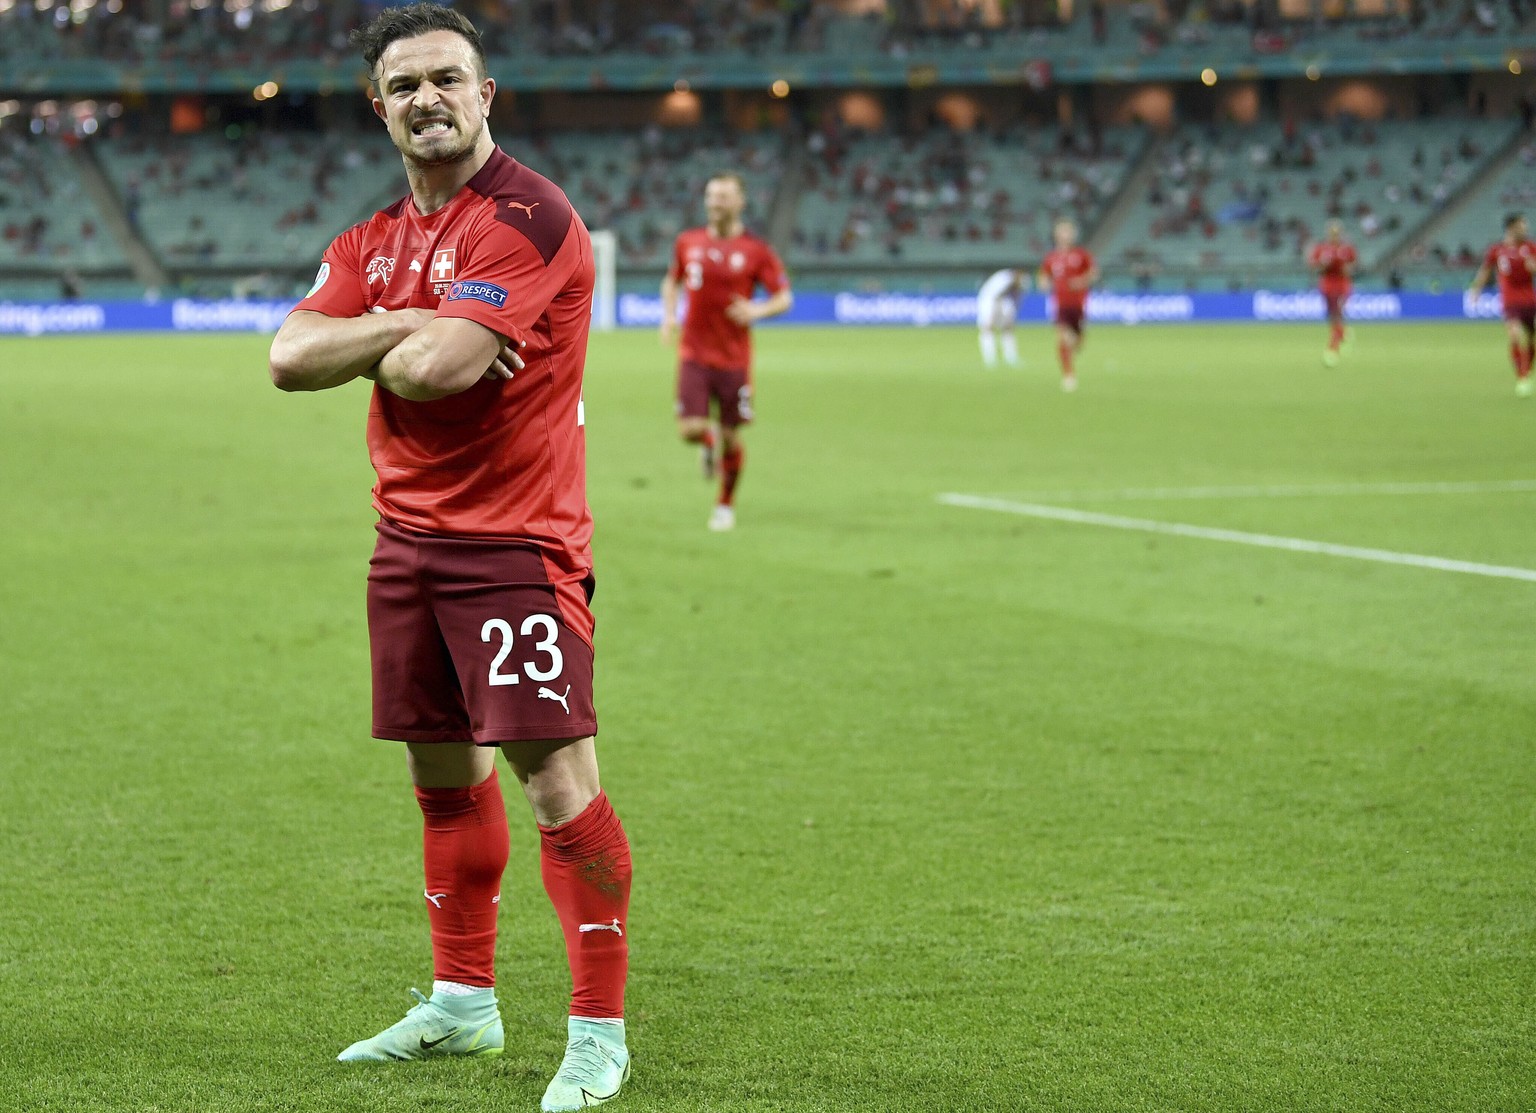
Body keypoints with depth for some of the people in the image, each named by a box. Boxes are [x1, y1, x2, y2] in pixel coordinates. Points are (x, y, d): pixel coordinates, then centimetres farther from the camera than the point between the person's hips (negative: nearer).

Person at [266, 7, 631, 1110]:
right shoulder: (373, 241, 14)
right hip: (409, 536, 8)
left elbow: (438, 369, -23)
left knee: (557, 779, -11)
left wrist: (374, 344, -1)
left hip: (517, 542, -8)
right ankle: (463, 1003, 26)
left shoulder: (529, 219, -12)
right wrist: (409, 326, -12)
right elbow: (291, 357, 0)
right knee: (445, 772, 14)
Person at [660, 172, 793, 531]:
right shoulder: (688, 242, 4)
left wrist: (756, 311, -22)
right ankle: (708, 442, 27)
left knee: (731, 436, 5)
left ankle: (726, 505, 25)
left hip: (734, 357, -1)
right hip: (694, 352, 1)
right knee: (689, 430, -11)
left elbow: (784, 298, -2)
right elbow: (672, 281, 20)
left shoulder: (755, 251, -5)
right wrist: (669, 315, 3)